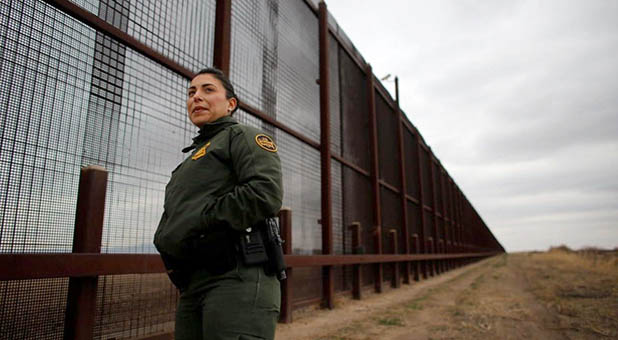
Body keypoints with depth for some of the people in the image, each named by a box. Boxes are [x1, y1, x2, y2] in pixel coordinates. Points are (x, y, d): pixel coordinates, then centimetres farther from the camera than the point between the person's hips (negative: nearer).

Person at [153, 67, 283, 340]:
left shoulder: (244, 136, 3)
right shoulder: (193, 158, 29)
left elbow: (266, 194, -16)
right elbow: (172, 219, 28)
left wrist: (195, 225, -11)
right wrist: (165, 239, 4)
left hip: (238, 279, -8)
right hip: (193, 288, 9)